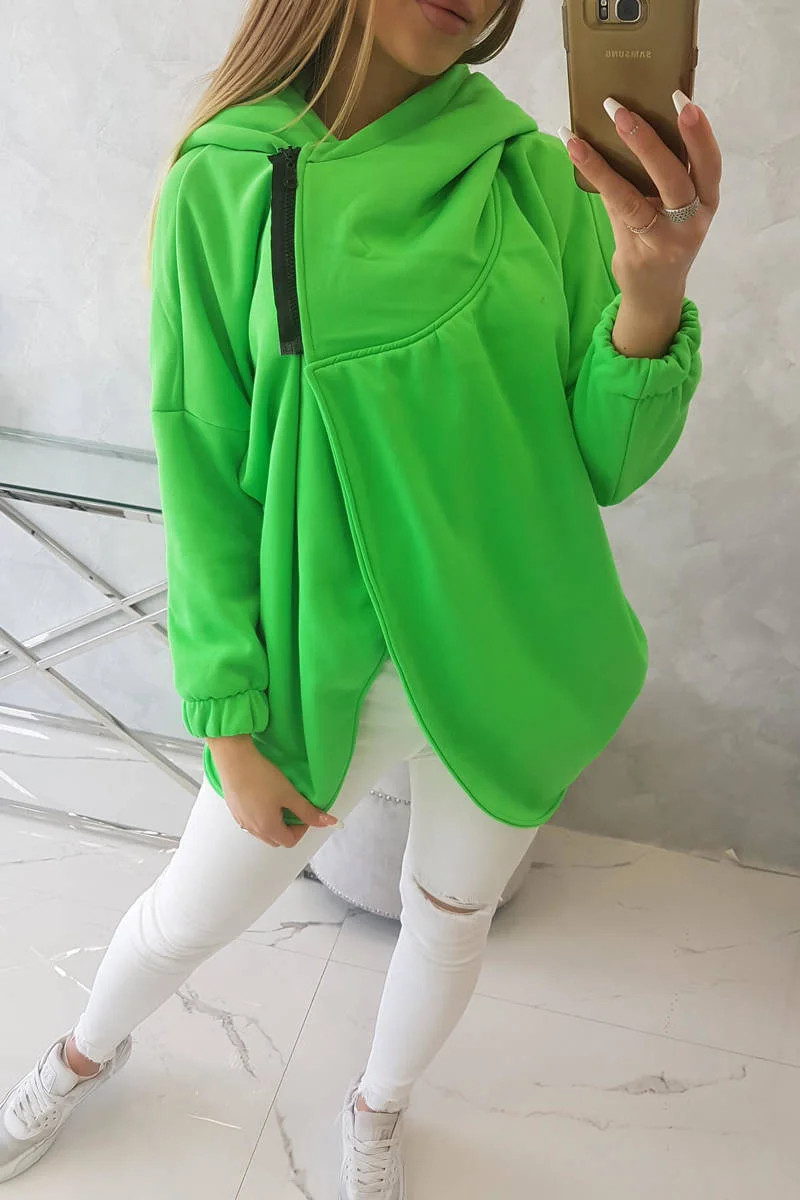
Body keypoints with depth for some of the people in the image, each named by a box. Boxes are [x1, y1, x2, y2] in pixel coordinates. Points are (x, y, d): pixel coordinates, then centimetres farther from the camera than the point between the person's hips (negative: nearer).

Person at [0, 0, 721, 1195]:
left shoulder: (542, 178, -8)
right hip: (324, 658, -1)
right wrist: (230, 728, -8)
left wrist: (653, 293, -28)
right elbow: (205, 477, -8)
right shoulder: (225, 185, -11)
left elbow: (604, 462, -9)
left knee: (451, 918, 21)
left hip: (516, 659, 2)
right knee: (189, 916, 17)